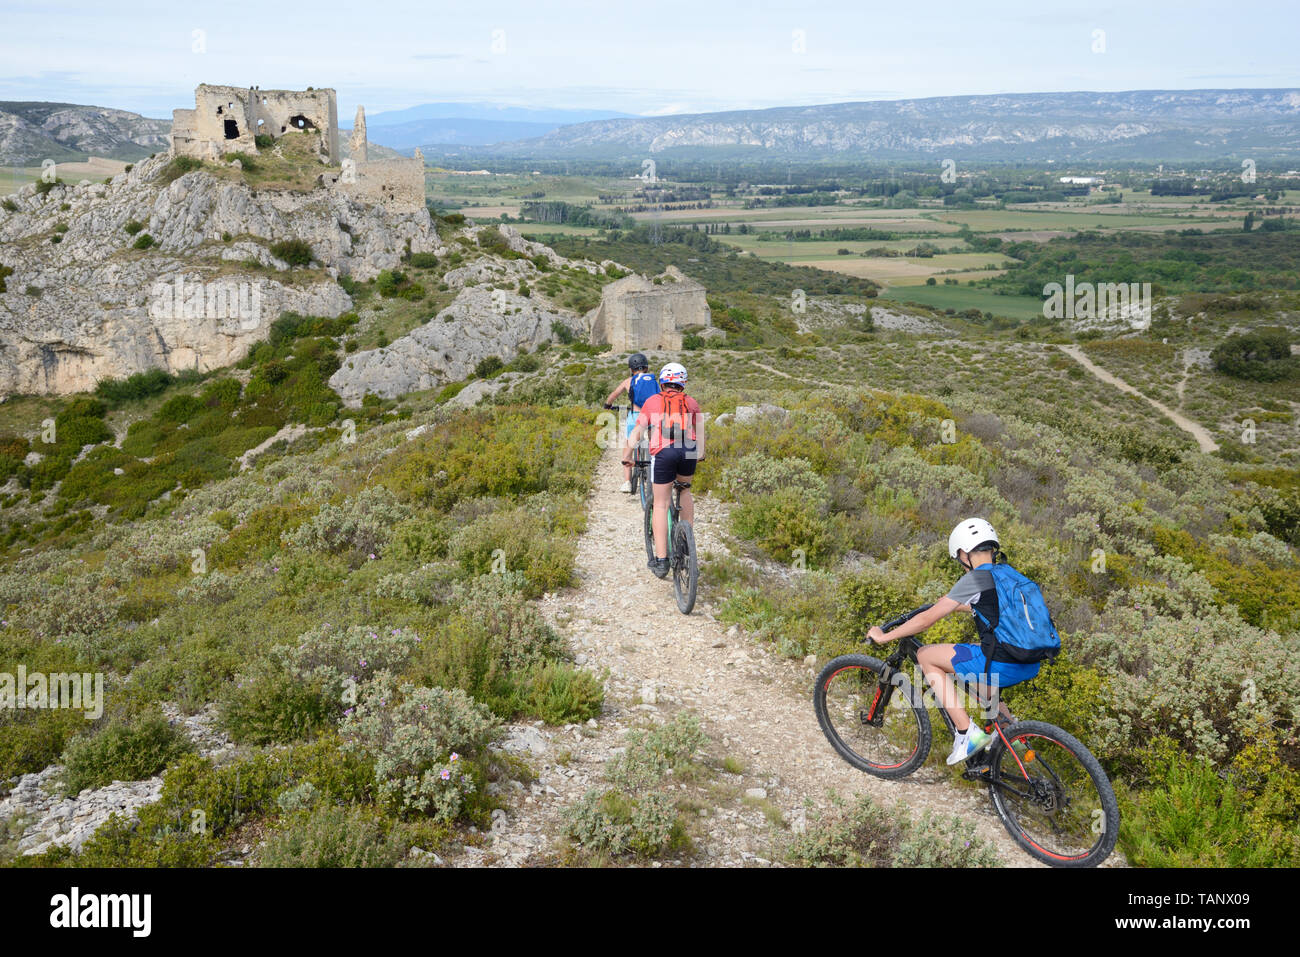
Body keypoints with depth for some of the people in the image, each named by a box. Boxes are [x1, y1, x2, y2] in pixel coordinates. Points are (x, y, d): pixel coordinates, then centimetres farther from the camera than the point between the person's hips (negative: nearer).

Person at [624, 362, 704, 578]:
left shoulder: (652, 401, 17)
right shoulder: (691, 402, 20)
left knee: (661, 505, 6)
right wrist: (701, 454, 34)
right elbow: (700, 432, 19)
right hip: (689, 452, 2)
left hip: (663, 453, -2)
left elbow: (637, 432, 15)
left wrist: (627, 457, 24)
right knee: (685, 490, 30)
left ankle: (661, 560, 3)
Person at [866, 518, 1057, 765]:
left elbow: (928, 619, -6)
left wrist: (884, 636, 4)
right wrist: (950, 603, 49)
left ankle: (967, 733, 0)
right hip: (1032, 666, 8)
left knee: (926, 655, 6)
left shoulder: (975, 579, -7)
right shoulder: (1008, 574, 15)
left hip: (1003, 665, -8)